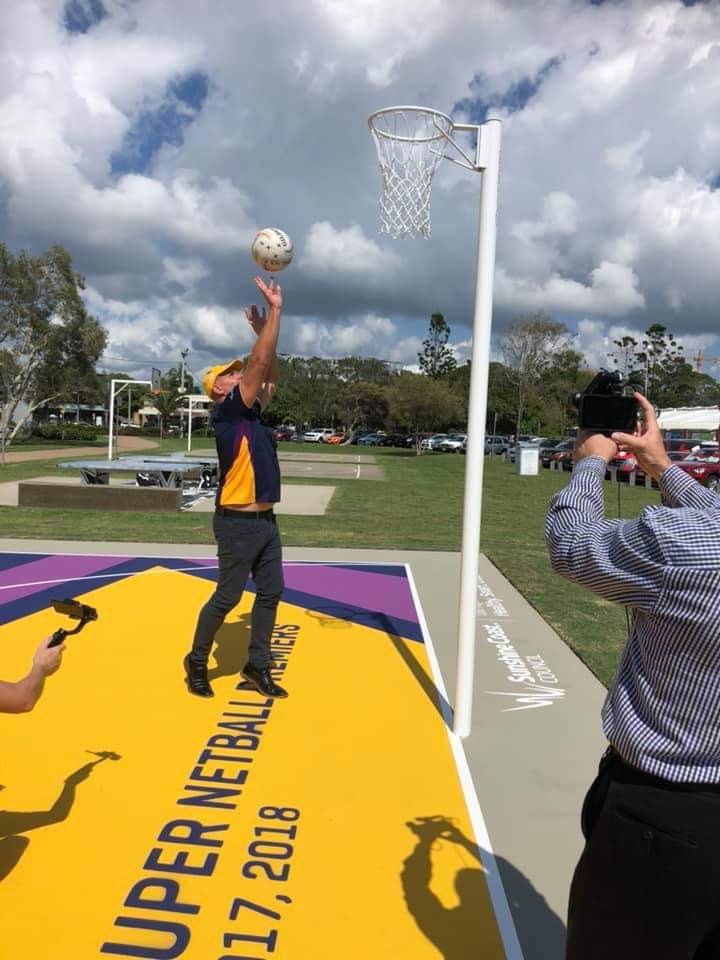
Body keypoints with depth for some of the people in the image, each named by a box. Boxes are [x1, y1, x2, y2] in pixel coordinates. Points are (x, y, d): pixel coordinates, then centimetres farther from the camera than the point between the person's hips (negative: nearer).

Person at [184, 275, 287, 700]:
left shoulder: (250, 412, 13)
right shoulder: (228, 411, -10)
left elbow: (270, 376, 22)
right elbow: (259, 363, -17)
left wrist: (265, 330, 15)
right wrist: (275, 310, -12)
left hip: (266, 521, 8)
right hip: (238, 523, -8)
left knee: (271, 593, 9)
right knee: (228, 597, 1)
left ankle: (258, 665, 20)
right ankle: (197, 661, 20)